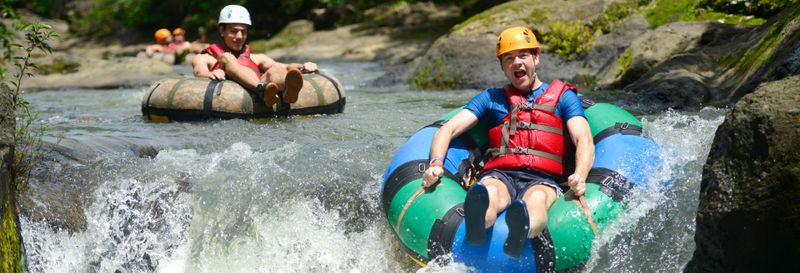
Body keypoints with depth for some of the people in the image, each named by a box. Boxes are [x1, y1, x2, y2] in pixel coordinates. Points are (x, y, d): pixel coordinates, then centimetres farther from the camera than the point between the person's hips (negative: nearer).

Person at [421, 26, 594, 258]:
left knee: (537, 199, -40)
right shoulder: (491, 98, 26)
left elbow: (584, 141, 5)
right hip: (499, 176, 1)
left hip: (542, 180, -1)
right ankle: (477, 226, -72)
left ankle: (523, 231, -74)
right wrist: (436, 163, -9)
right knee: (488, 194, -38)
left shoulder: (563, 96, 21)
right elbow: (448, 129, 15)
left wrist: (580, 175, -19)